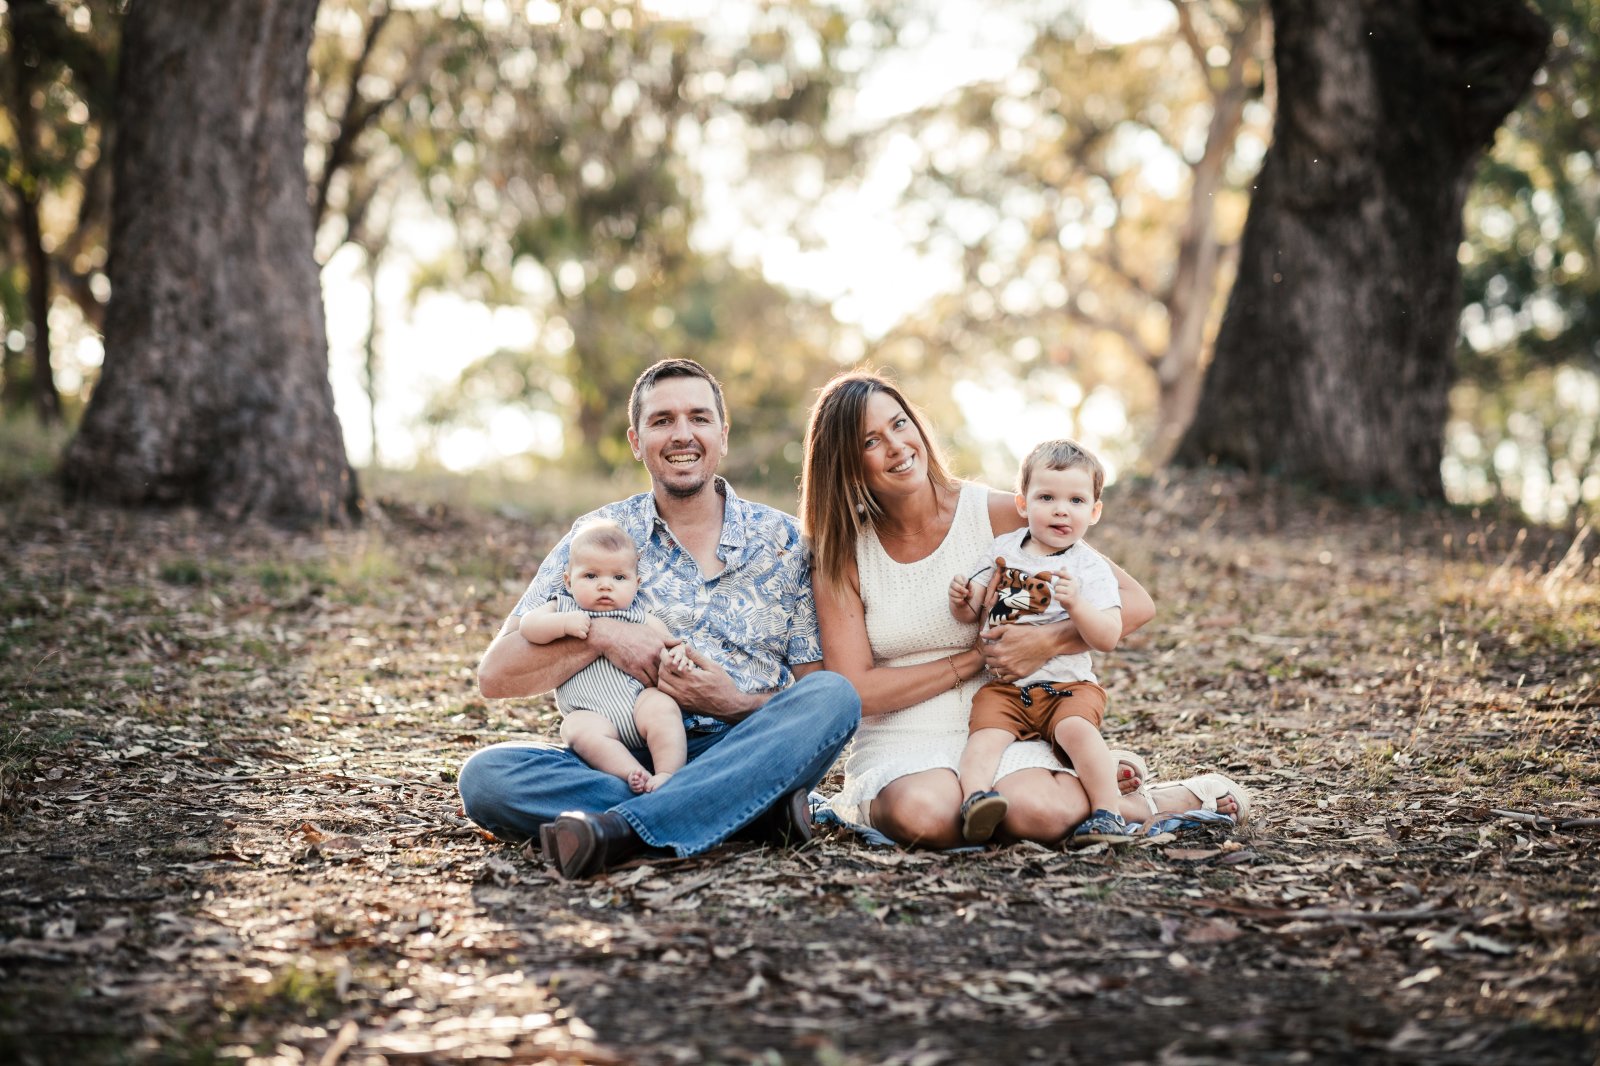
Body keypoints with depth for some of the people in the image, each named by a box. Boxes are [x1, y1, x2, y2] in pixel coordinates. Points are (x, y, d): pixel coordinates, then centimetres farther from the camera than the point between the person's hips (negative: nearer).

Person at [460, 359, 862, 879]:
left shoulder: (783, 541, 8)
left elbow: (821, 691, 6)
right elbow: (495, 675, 3)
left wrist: (736, 705, -13)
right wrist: (600, 633, -12)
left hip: (748, 757, 0)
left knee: (833, 696, -28)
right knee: (484, 776, -26)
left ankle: (622, 831, -37)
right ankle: (755, 813, -29)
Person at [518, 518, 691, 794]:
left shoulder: (644, 622, 18)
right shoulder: (562, 610, 17)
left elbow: (672, 645, 20)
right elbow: (528, 625, 3)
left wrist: (680, 655, -5)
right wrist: (563, 623, -15)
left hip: (639, 700, 1)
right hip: (591, 714, -1)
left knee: (662, 706, -31)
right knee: (578, 729, -34)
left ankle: (669, 773, -38)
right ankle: (632, 774, -44)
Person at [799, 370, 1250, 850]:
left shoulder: (997, 515, -2)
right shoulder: (840, 555, 0)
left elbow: (1135, 603, -2)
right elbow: (856, 692, -8)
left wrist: (1048, 642, -18)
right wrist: (977, 658, -10)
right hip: (898, 748, 0)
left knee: (1035, 814, -33)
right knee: (923, 816, -37)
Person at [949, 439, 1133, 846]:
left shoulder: (1091, 568, 0)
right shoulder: (1001, 550, 9)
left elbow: (1108, 638, -10)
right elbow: (970, 613, 14)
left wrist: (1076, 605, -27)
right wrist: (960, 600, -10)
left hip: (1069, 685, -2)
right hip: (1003, 686, 2)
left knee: (1076, 729, -30)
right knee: (985, 734, -25)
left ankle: (1108, 812, -26)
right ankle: (975, 797, -41)